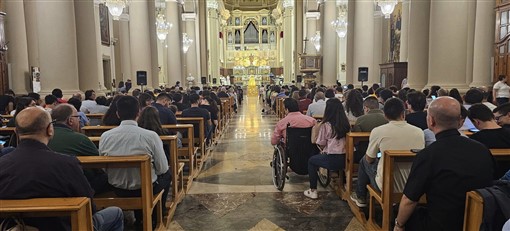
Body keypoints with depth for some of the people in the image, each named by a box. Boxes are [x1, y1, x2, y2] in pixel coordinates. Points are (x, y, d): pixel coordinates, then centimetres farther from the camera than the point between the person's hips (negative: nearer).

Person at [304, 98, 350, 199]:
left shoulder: (326, 125, -12)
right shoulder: (346, 124, 1)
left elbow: (321, 144, -5)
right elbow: (343, 141, 12)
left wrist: (324, 151, 17)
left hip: (332, 160, -5)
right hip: (345, 159, 5)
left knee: (311, 160, 21)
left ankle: (313, 191, 22)